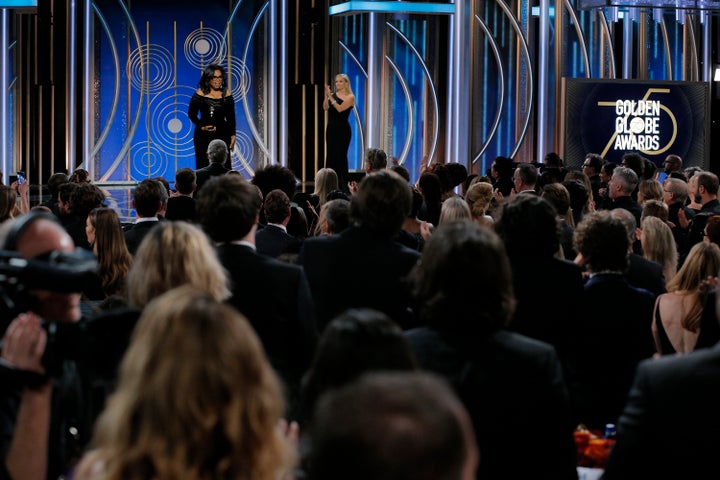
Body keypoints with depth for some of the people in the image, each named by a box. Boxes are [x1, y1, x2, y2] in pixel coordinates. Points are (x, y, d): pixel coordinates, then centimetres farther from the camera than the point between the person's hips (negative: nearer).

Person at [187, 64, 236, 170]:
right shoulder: (200, 94, 1)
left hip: (222, 134, 1)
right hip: (203, 135, -1)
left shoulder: (227, 94, 6)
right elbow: (191, 114, 5)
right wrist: (202, 126, -7)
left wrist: (232, 135, 3)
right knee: (203, 166, -1)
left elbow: (231, 117, 9)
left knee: (223, 167, -7)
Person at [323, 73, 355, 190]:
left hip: (342, 129, -5)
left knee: (340, 156, -7)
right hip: (331, 128, 5)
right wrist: (327, 95, -20)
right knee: (330, 155, 4)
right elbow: (325, 107, -8)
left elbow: (340, 108, -18)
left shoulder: (350, 97, -4)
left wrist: (330, 97, -21)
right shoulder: (333, 95, 8)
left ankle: (343, 184, -4)